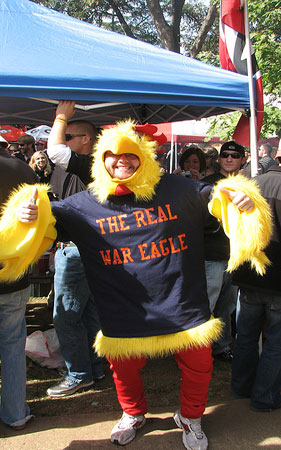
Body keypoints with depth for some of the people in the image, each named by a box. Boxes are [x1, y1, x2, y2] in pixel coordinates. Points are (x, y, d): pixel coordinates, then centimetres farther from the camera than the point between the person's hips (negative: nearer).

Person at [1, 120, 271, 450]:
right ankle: (133, 414, 52)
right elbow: (49, 217, 1)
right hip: (124, 312, 0)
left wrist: (241, 200, -16)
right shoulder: (86, 204, -3)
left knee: (198, 365, 12)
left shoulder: (178, 189, -3)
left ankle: (190, 417, 45)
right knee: (124, 368, 18)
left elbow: (217, 197, 6)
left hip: (182, 303, 0)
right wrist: (30, 215, -22)